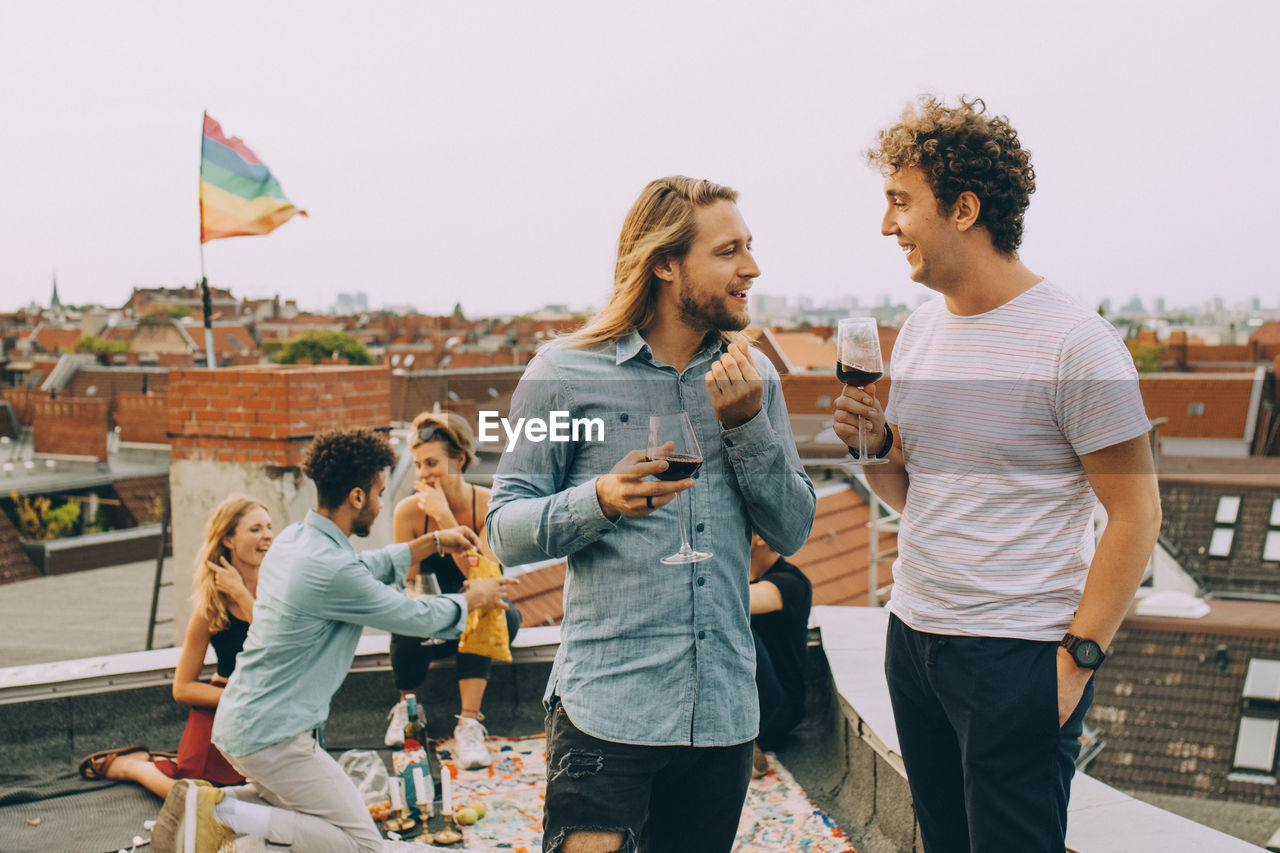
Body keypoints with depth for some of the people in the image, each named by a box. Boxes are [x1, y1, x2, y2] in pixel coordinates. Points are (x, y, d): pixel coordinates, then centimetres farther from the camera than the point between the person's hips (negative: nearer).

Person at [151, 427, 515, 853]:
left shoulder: (293, 538, 6)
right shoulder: (333, 570, -22)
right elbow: (415, 617, -9)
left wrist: (434, 542, 24)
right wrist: (474, 598, 9)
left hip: (237, 720, 10)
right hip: (274, 735, -10)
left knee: (305, 806, 31)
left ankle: (211, 804, 9)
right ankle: (222, 814, -10)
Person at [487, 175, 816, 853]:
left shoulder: (752, 378, 7)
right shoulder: (565, 373, -3)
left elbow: (793, 531, 4)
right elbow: (506, 530, -3)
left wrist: (746, 425, -9)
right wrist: (599, 502, -22)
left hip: (724, 713, 4)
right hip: (605, 708, -4)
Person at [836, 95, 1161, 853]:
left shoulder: (1074, 342, -14)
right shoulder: (921, 329, 9)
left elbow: (1135, 516, -12)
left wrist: (1079, 656, -15)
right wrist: (875, 447, -4)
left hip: (1019, 659, -7)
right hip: (914, 635, 7)